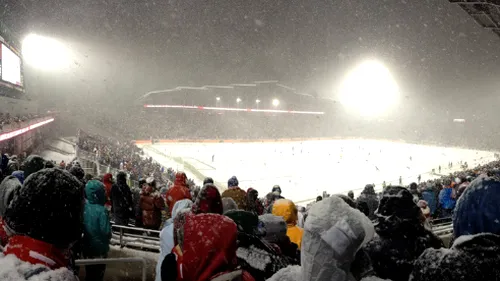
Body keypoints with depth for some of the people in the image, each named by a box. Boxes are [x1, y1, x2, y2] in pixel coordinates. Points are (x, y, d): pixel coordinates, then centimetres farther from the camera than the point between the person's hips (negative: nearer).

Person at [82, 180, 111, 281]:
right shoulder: (101, 211, -26)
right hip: (99, 248, -6)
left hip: (86, 247, 6)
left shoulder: (85, 207, -6)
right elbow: (106, 231, -25)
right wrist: (108, 236, -3)